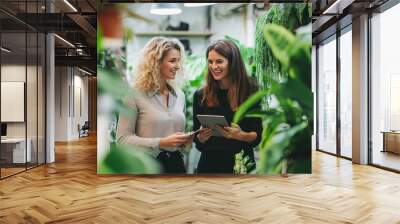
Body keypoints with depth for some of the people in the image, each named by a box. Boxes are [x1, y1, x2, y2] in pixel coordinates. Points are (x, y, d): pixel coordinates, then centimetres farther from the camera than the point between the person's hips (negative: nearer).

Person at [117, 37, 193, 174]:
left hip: (176, 162, 5)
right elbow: (123, 138, -14)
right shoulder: (135, 95, -11)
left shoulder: (179, 95, 6)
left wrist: (185, 140, -4)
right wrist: (161, 143, -21)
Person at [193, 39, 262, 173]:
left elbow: (258, 135, -4)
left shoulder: (251, 91, -7)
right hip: (209, 163, 2)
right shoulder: (200, 95, -2)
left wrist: (241, 135, -23)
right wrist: (202, 137, -17)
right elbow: (197, 140, 3)